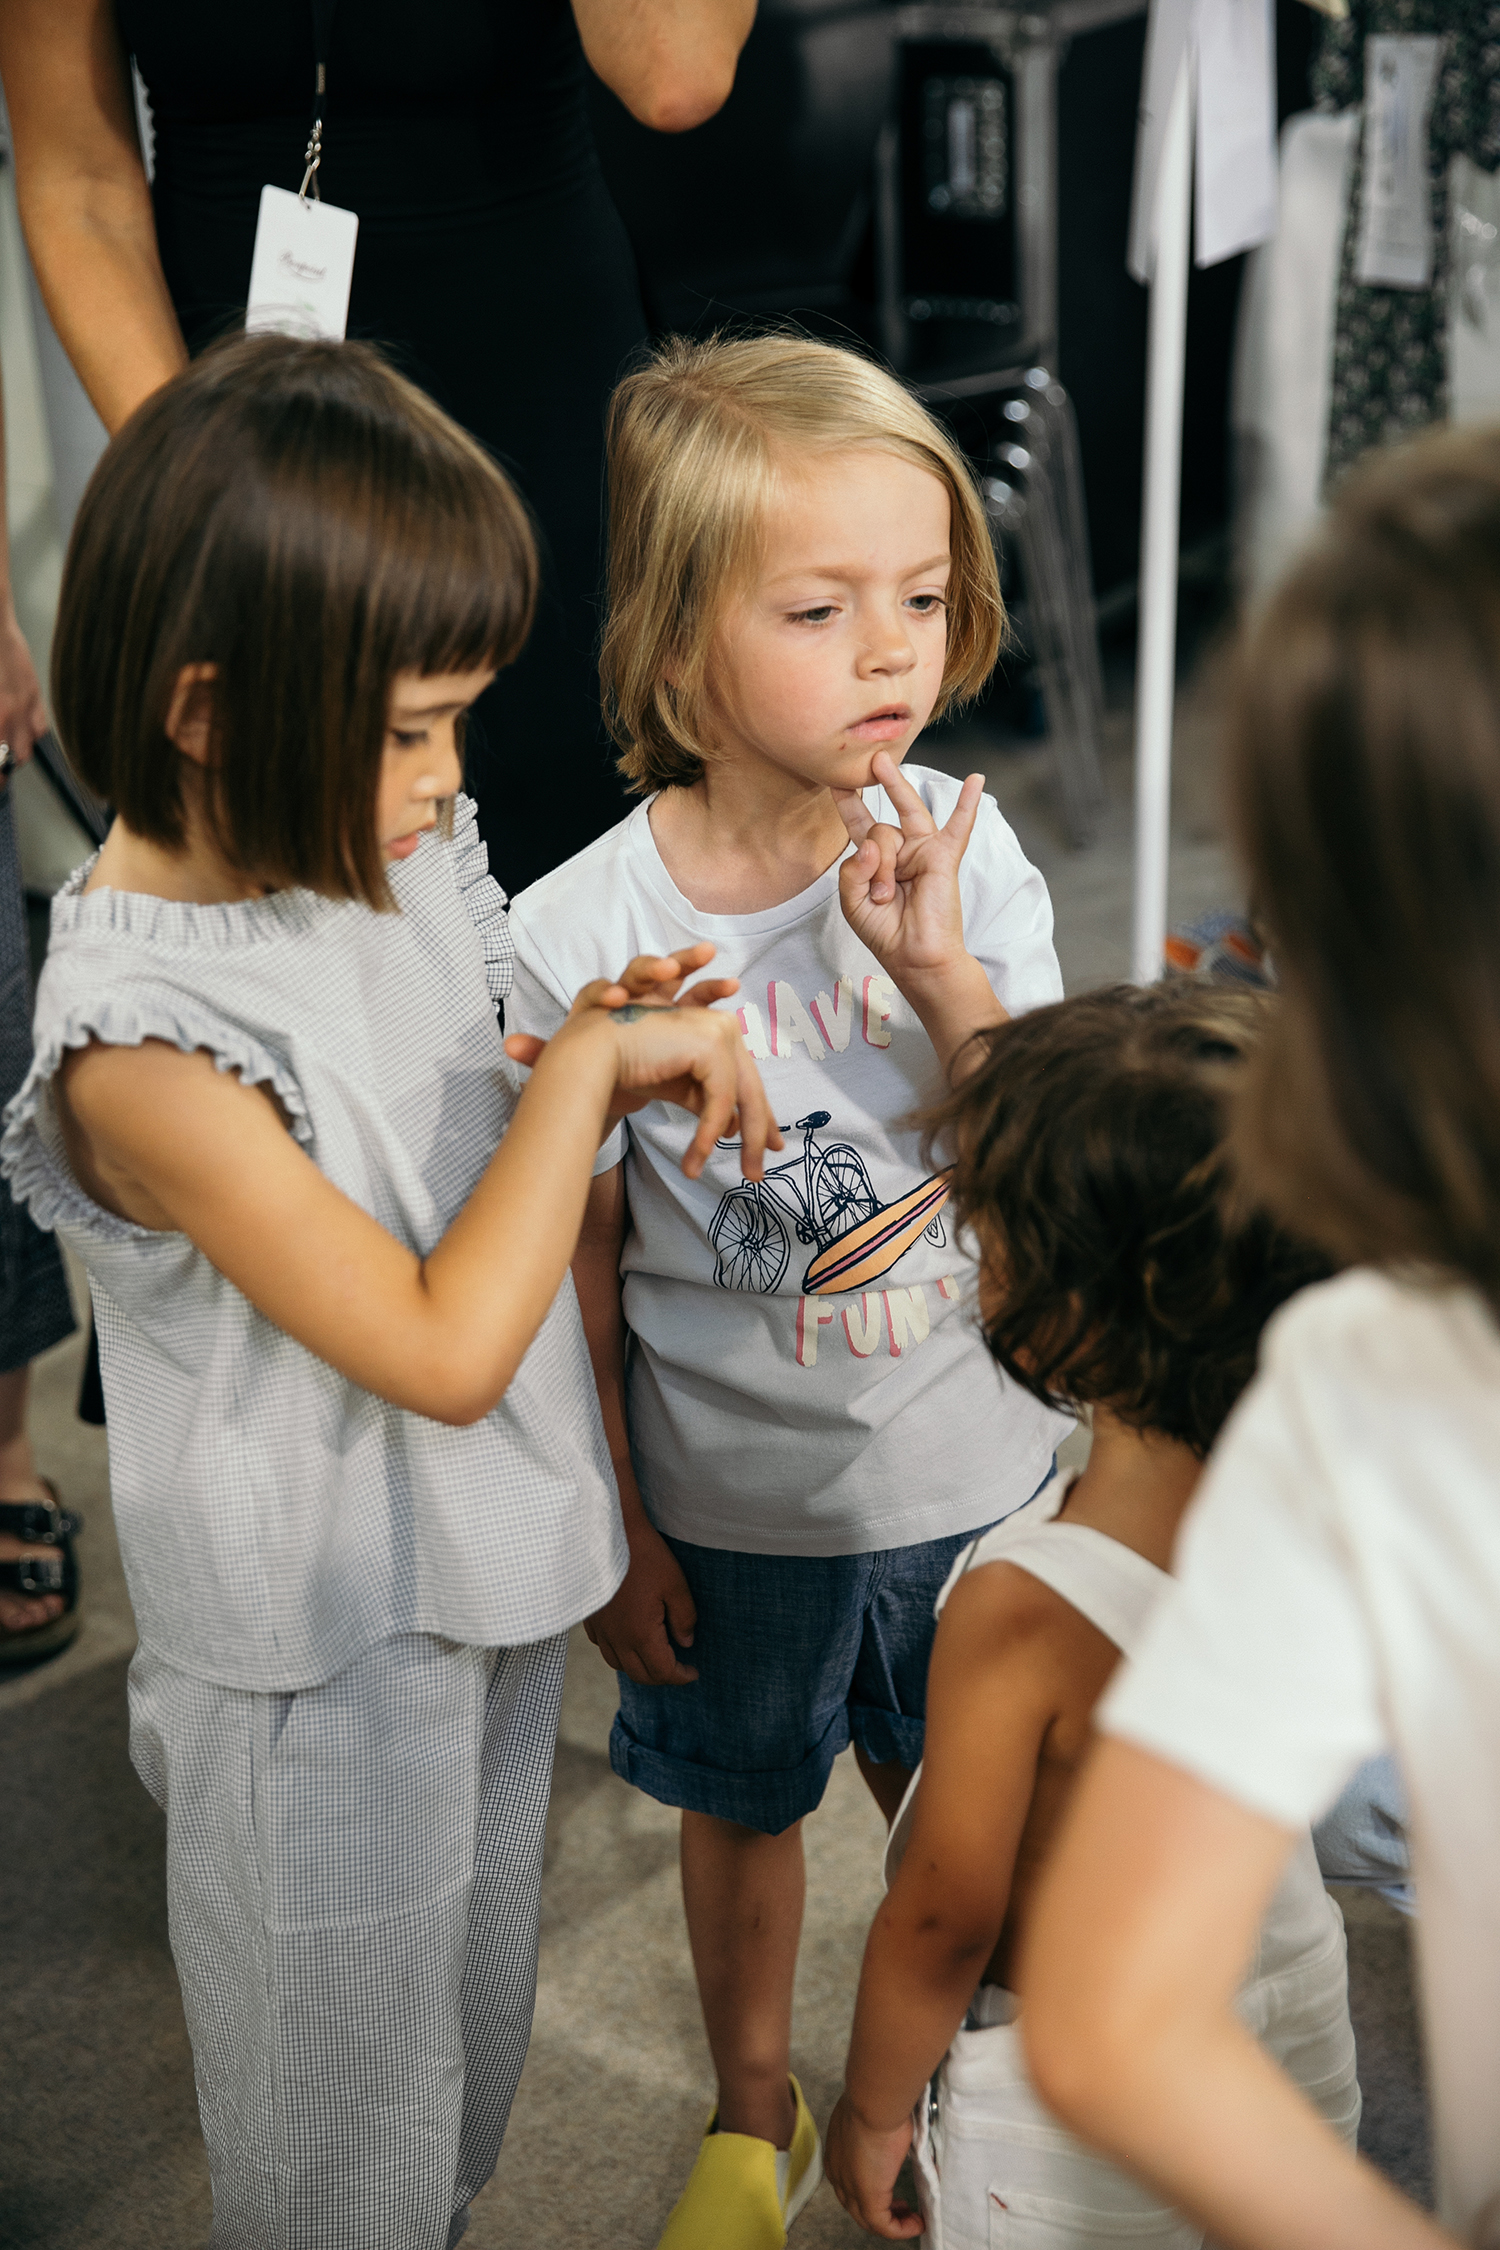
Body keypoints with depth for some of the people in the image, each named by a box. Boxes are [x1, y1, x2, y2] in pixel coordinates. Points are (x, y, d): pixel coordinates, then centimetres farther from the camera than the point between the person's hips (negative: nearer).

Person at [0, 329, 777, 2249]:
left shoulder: (389, 845, -6)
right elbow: (444, 1346, -29)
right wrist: (589, 1061, -22)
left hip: (487, 1577, 7)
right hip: (329, 1657, -7)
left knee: (466, 2057, 28)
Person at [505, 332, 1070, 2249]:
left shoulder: (965, 854, -15)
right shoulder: (579, 935, -21)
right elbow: (580, 1265, -10)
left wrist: (951, 986, -30)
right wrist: (615, 1530, -3)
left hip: (972, 1474, 2)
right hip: (730, 1499, -1)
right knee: (742, 1806, 22)